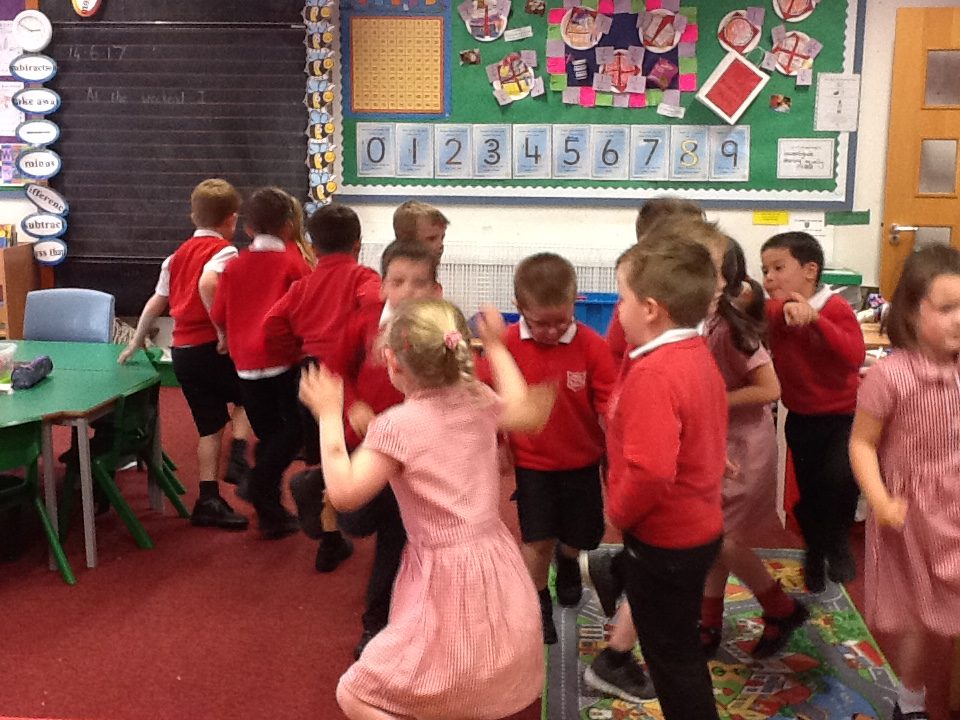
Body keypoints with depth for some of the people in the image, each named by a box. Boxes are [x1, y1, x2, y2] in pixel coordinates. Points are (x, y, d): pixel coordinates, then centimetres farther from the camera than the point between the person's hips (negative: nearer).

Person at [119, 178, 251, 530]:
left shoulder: (178, 255, 15)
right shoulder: (224, 251, -7)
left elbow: (155, 304, 20)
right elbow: (207, 283, -29)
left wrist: (136, 343, 30)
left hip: (181, 351, 6)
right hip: (212, 348, -6)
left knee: (210, 427, 13)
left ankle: (209, 500, 13)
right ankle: (239, 459, 3)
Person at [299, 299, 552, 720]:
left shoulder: (398, 425, -18)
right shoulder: (477, 401, 0)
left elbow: (344, 493, -17)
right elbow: (526, 412, 21)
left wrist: (329, 415, -9)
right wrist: (496, 348, 28)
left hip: (449, 583, -7)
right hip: (499, 574, 8)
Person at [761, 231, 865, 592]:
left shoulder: (835, 309, -18)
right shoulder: (773, 313, -4)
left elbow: (855, 357, -35)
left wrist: (815, 319, -42)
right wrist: (785, 311, -34)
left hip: (843, 415, -4)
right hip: (800, 418, 4)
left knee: (839, 478, -26)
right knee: (809, 492, 13)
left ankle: (837, 542, 4)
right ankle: (815, 552, 41)